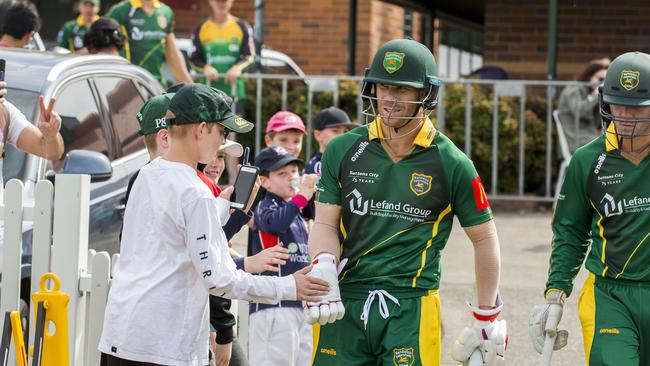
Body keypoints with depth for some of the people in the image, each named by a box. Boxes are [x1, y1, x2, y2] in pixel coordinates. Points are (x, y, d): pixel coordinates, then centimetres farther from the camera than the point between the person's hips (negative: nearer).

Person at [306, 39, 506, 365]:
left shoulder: (451, 164, 1)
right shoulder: (343, 151, 7)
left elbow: (484, 238, 10)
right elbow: (325, 224, 7)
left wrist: (487, 319, 11)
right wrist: (322, 270, -15)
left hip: (411, 310, -2)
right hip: (342, 305, 2)